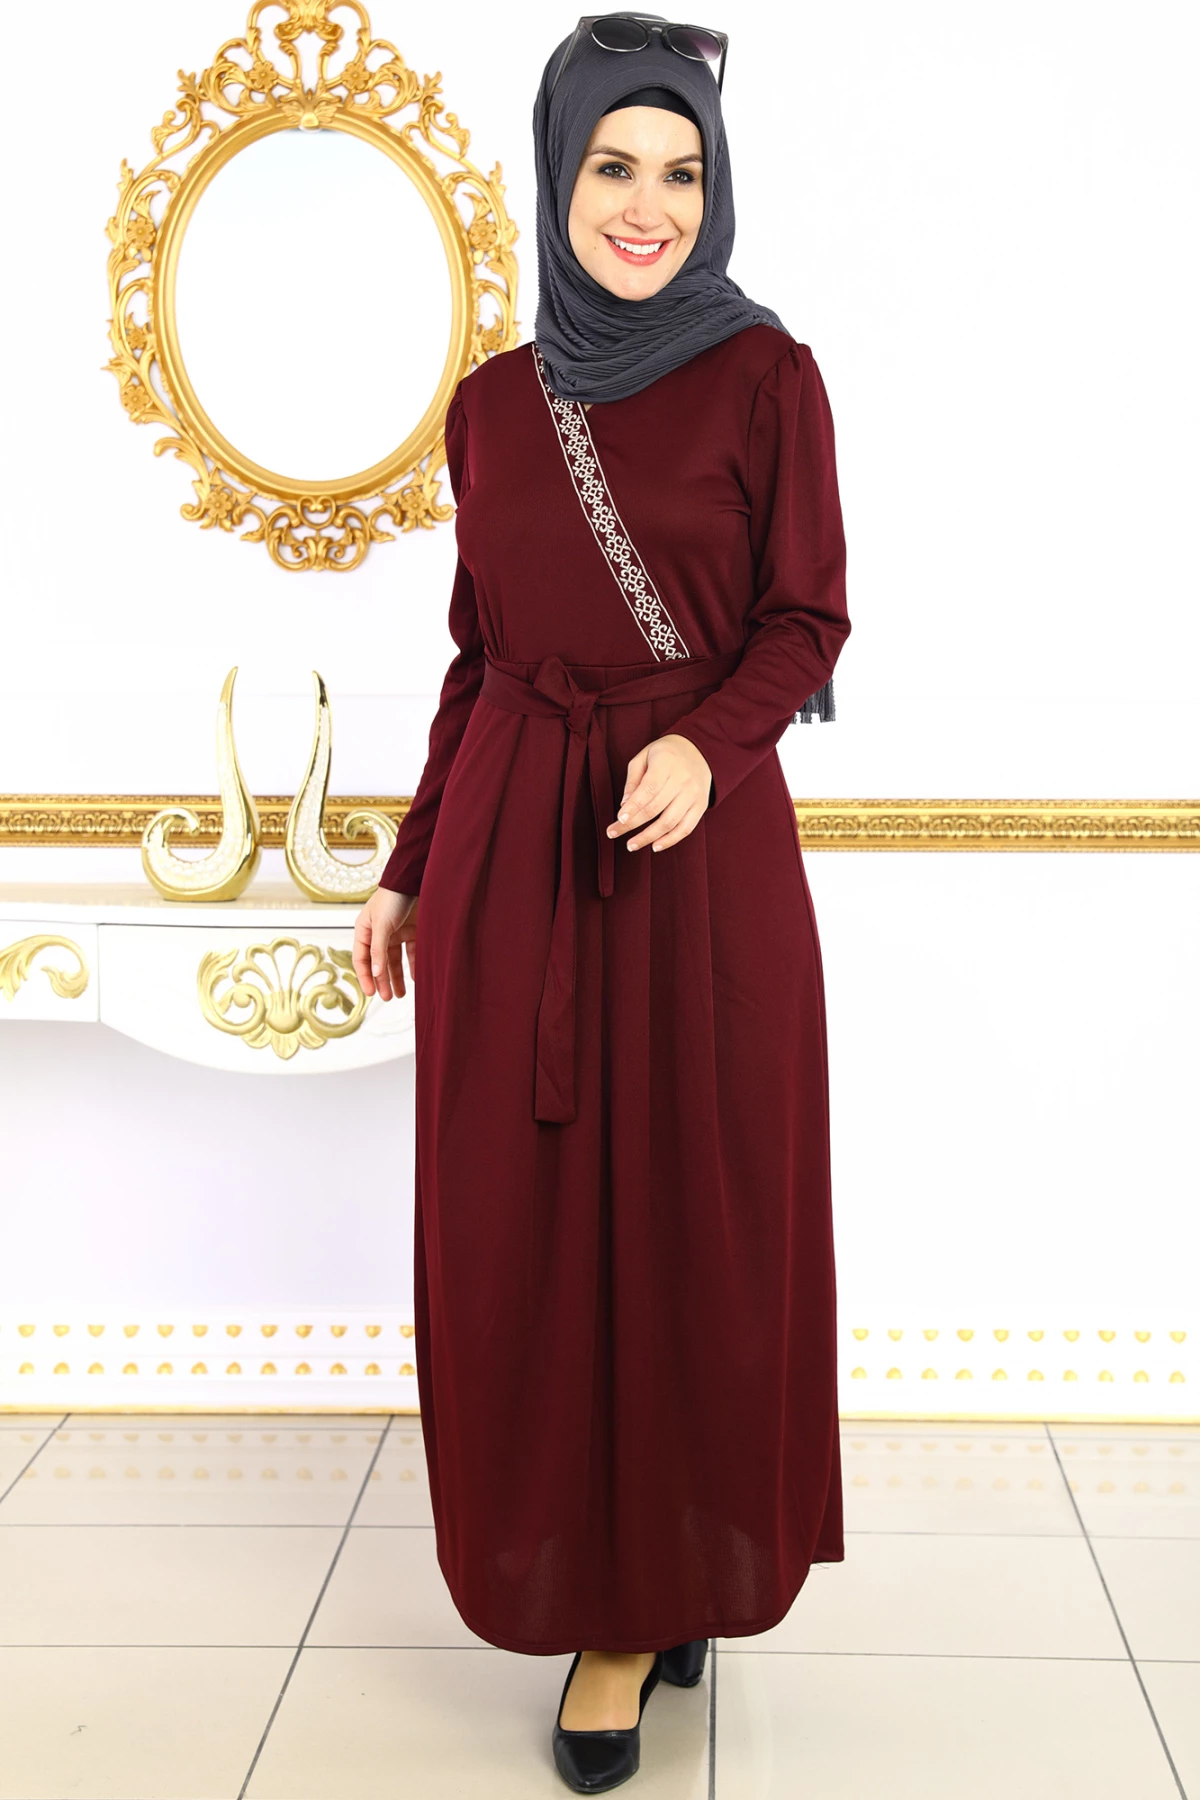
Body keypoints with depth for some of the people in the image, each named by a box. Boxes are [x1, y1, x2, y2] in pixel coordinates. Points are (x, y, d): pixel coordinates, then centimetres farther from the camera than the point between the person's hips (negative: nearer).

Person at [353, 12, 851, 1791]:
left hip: (699, 851, -3)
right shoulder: (494, 405, 10)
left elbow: (808, 620, -3)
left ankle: (656, 1590, 21)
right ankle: (586, 1569, 24)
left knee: (692, 1214, 3)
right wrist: (410, 868, 12)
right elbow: (482, 655, 13)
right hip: (511, 857, 4)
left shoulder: (765, 374, -1)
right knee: (525, 1223, 6)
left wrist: (706, 740, -22)